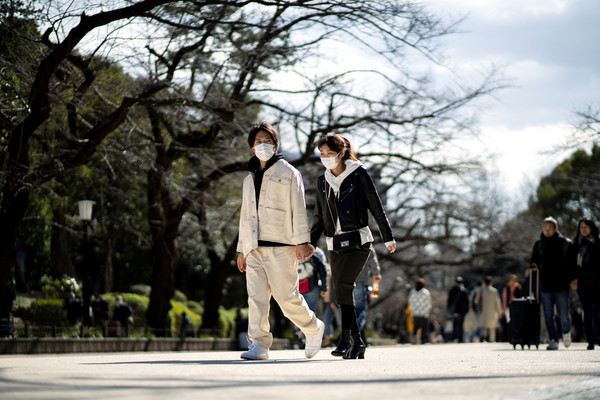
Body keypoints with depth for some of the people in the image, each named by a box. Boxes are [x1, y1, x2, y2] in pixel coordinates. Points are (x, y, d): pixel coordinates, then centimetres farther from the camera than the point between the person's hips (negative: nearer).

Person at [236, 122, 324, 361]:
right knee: (256, 296, -6)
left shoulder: (288, 173, 4)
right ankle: (259, 345, -6)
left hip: (281, 246, -5)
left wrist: (301, 241, -10)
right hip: (254, 248, 5)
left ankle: (313, 329, 16)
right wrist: (242, 249, 20)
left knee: (286, 296, -7)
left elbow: (298, 208, -2)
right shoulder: (250, 179, 22)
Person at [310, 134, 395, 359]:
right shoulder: (323, 181, 12)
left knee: (343, 286, -22)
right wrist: (309, 244, 11)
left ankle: (346, 339, -20)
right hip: (335, 245, 6)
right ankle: (357, 342, 12)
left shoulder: (359, 174, -2)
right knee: (340, 295, 2)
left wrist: (388, 237, -3)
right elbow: (319, 217, 19)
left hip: (358, 241, -5)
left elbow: (376, 207, -1)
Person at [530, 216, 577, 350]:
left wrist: (572, 279, -7)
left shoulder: (566, 244, 2)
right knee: (548, 316, 1)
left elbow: (572, 262, 4)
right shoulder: (538, 244, 10)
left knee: (563, 316, -2)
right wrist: (533, 266, -11)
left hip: (561, 285, -2)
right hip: (545, 286, 2)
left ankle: (566, 332, 27)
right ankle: (553, 340, 10)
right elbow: (534, 260, 13)